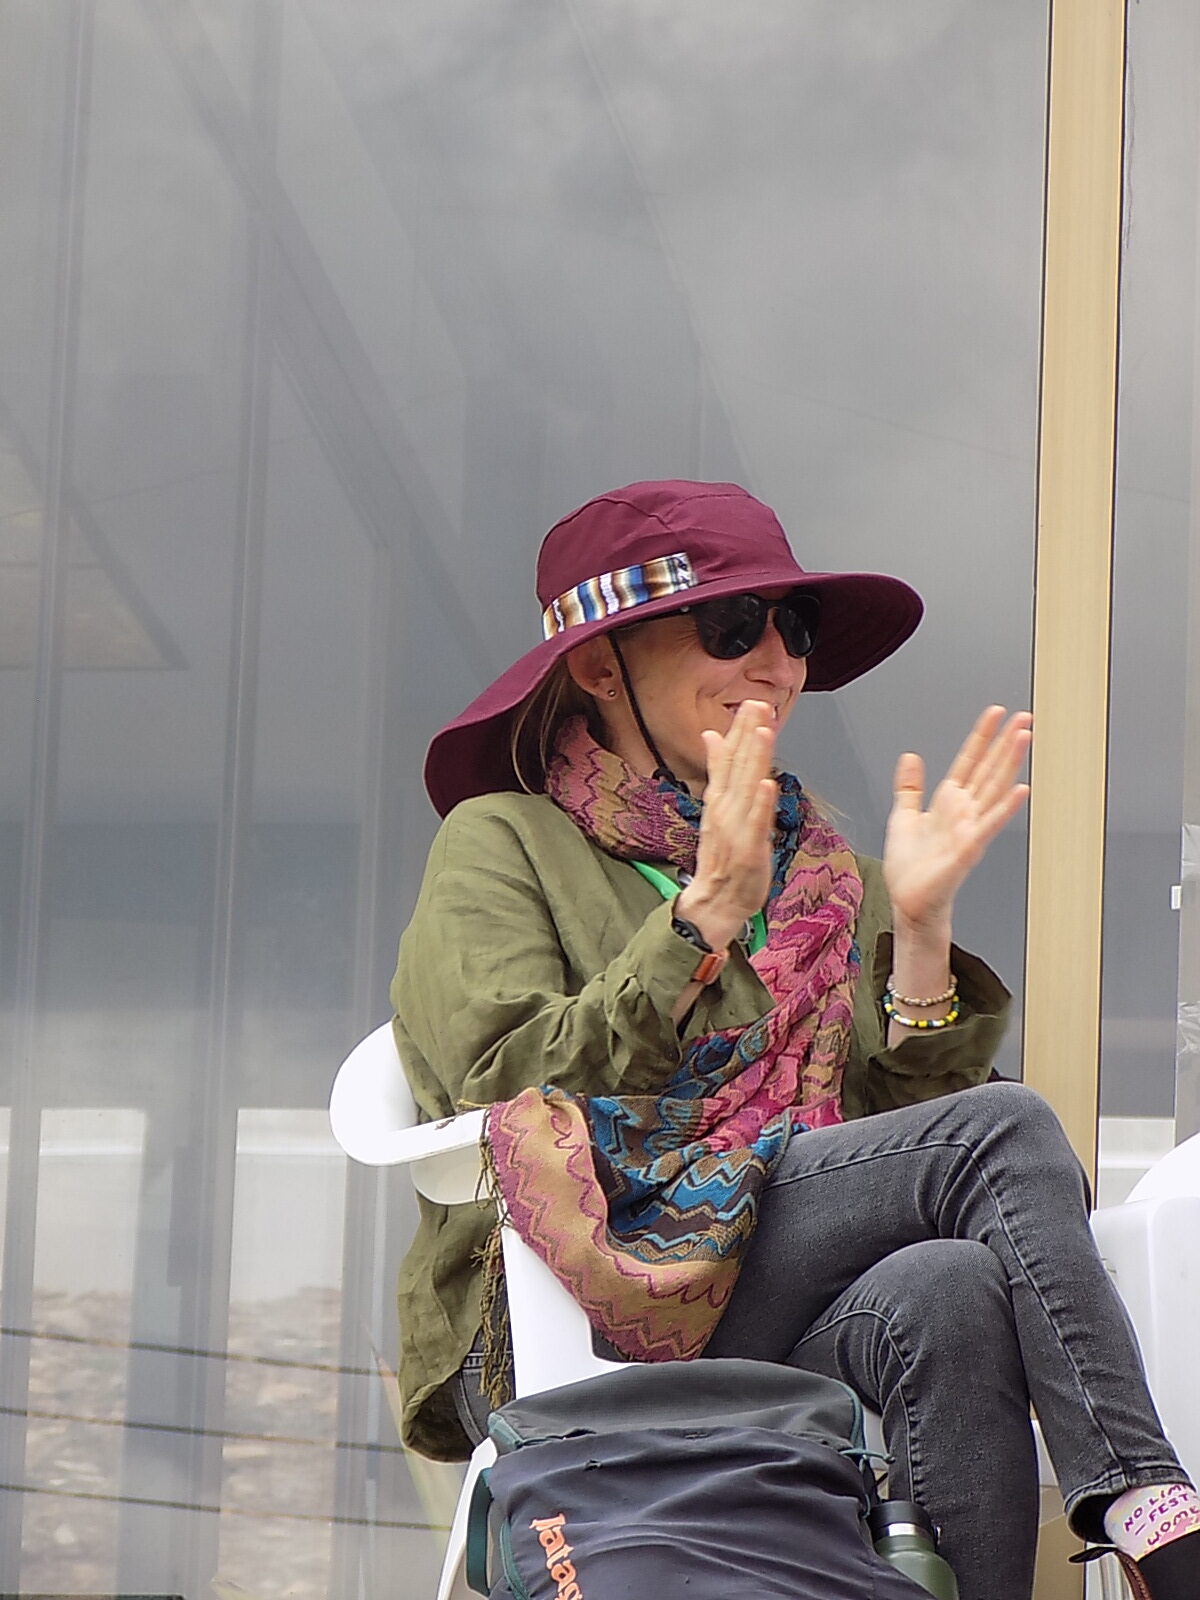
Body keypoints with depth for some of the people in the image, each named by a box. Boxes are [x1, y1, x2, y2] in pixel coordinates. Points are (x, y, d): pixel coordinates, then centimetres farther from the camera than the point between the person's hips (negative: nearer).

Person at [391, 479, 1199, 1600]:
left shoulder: (826, 877, 25)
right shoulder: (502, 843, 10)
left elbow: (911, 1115, 13)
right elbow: (510, 1095, -8)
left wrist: (919, 928, 1)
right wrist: (706, 917, -11)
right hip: (577, 1339, -4)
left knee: (953, 1293, -34)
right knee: (1005, 1130, -22)